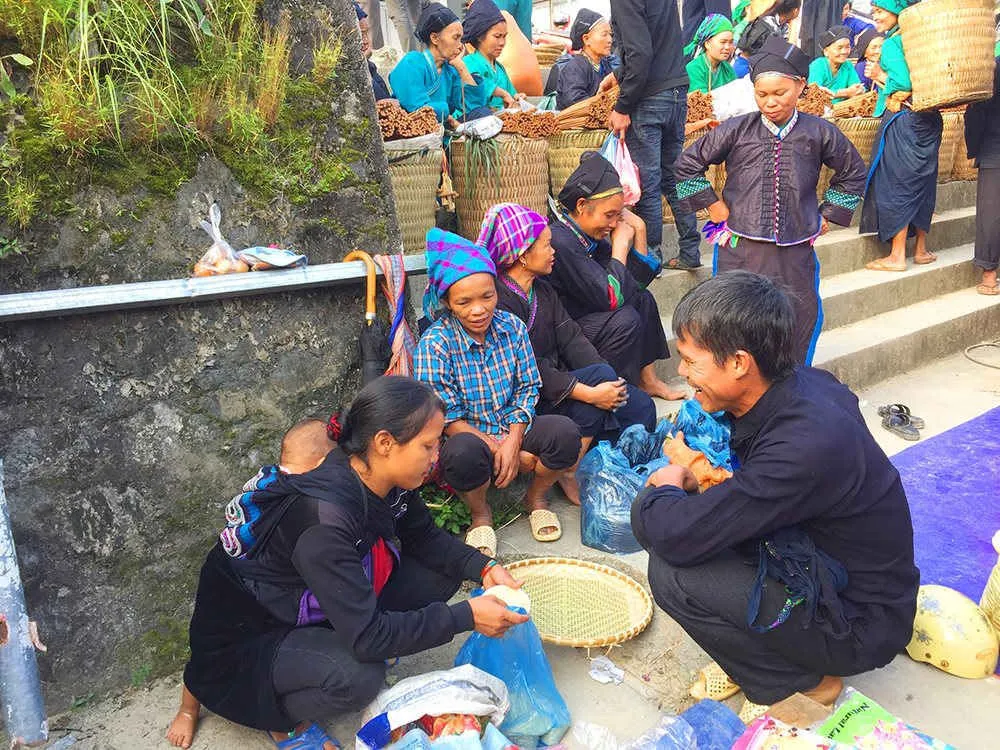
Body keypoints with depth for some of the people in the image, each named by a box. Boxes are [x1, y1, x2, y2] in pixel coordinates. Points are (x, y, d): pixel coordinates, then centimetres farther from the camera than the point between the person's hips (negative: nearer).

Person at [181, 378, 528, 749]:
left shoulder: (386, 482, -14)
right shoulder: (324, 517, -37)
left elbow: (425, 538, 3)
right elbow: (367, 637, -35)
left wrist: (484, 568, -13)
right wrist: (466, 616, -29)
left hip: (315, 611, 8)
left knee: (440, 574, -8)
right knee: (359, 676, -35)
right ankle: (284, 719, -2)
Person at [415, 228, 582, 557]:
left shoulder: (512, 327, -3)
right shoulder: (435, 344, -15)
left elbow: (528, 389, 0)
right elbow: (447, 418, -15)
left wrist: (513, 441, -14)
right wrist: (496, 447, -19)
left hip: (514, 430, 4)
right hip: (470, 436, -3)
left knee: (565, 432, -26)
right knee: (463, 453, -39)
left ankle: (536, 497, 8)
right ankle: (480, 513, -2)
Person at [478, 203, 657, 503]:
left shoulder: (543, 289, 11)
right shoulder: (498, 300, -18)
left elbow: (571, 338, 4)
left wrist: (609, 385, -11)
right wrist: (590, 393, -29)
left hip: (561, 381, 8)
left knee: (640, 406, -6)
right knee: (599, 374, -27)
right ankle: (568, 473, -13)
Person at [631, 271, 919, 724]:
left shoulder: (806, 447, -36)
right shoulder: (795, 384, -10)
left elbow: (676, 536, -34)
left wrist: (661, 492, -12)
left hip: (862, 622, -8)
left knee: (673, 574, -25)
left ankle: (803, 682, 0)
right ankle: (747, 654, 11)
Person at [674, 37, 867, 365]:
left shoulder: (819, 133, 2)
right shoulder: (736, 130, -3)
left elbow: (853, 172, 18)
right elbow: (687, 164, 5)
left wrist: (827, 215, 12)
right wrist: (714, 206, 2)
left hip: (796, 251, 2)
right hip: (740, 250, -1)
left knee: (803, 320, 8)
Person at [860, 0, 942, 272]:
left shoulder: (891, 44, -12)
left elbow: (903, 82, -22)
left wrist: (880, 76, -5)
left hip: (901, 120, -8)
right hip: (928, 120, 8)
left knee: (895, 184, -1)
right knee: (921, 182, 14)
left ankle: (897, 257, 2)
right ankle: (921, 250, 24)